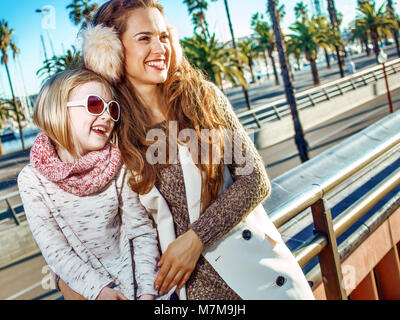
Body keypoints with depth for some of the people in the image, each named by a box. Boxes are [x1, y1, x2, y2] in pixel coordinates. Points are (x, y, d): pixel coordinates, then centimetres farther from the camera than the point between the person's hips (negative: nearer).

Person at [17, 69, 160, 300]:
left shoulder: (118, 169, -10)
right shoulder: (33, 179, -13)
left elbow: (142, 231, -9)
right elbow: (53, 249, -14)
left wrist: (147, 289, -16)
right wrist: (98, 289, -21)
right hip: (80, 288, -1)